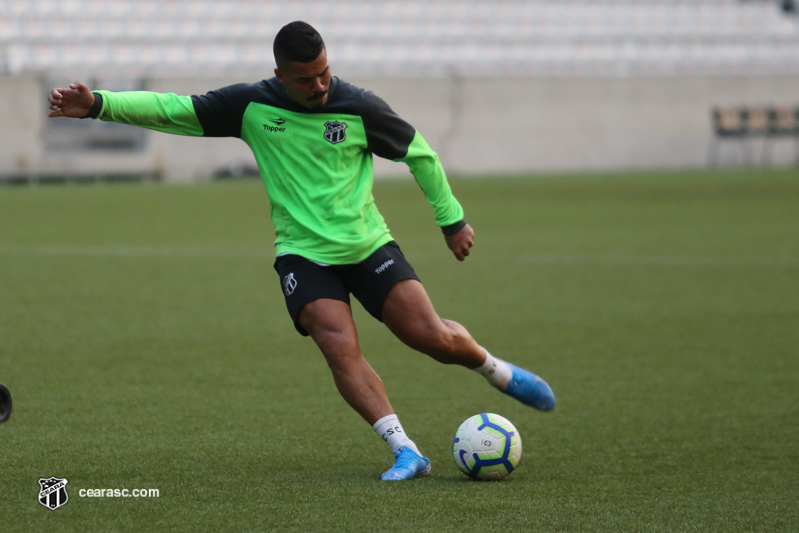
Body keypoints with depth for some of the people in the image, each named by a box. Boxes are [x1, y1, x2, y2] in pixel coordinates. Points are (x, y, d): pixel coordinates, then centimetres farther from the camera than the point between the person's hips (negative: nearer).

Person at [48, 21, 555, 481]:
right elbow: (174, 111, -4)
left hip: (369, 246, 0)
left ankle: (500, 372, 23)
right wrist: (96, 104, -14)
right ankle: (406, 451, -19)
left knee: (433, 337, -9)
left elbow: (419, 153, 6)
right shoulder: (252, 104, -6)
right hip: (303, 254, 0)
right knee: (341, 348, -22)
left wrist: (452, 219, 11)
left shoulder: (360, 107, -8)